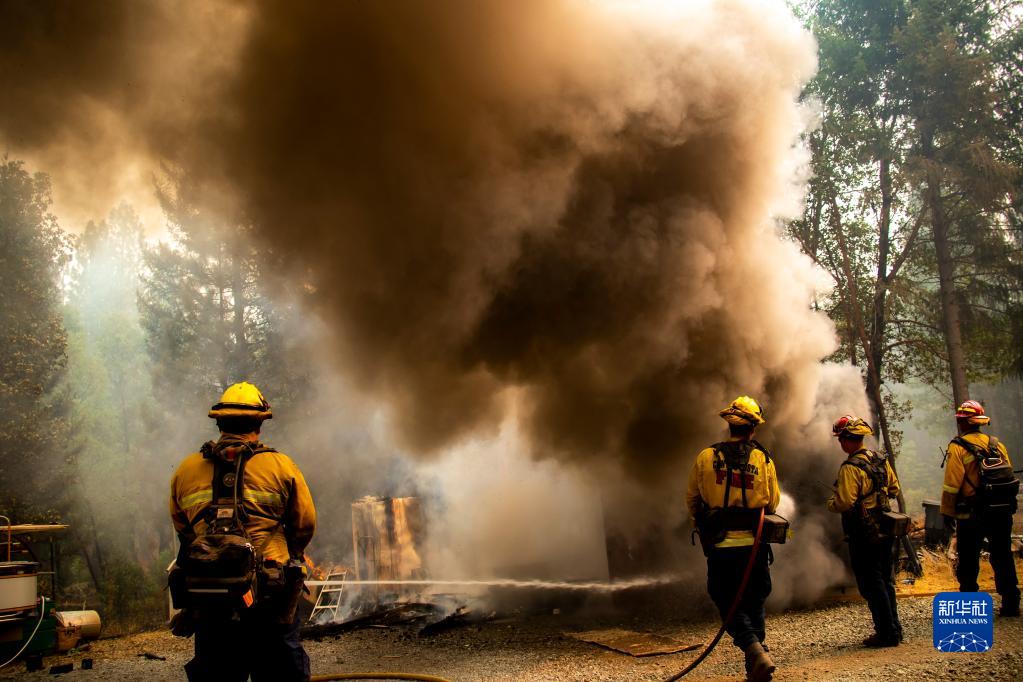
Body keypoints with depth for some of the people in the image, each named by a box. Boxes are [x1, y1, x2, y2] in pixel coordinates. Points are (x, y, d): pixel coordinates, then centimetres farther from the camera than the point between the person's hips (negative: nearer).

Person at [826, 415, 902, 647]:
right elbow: (894, 489, 16)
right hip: (886, 532, 8)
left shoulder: (851, 468, -20)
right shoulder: (881, 460, 5)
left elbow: (844, 503, -24)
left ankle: (887, 633, 4)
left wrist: (830, 504, -5)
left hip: (864, 535, -8)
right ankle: (893, 629, 25)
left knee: (871, 585, 1)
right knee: (886, 581, 17)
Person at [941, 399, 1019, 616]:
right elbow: (1010, 476, 10)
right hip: (1001, 512, 5)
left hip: (971, 515, -5)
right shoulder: (997, 444, 7)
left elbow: (952, 485, -13)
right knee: (1002, 557, 13)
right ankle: (1010, 603, 15)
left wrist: (947, 512, -6)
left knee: (968, 560, 5)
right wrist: (1006, 505, 18)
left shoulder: (958, 448, -10)